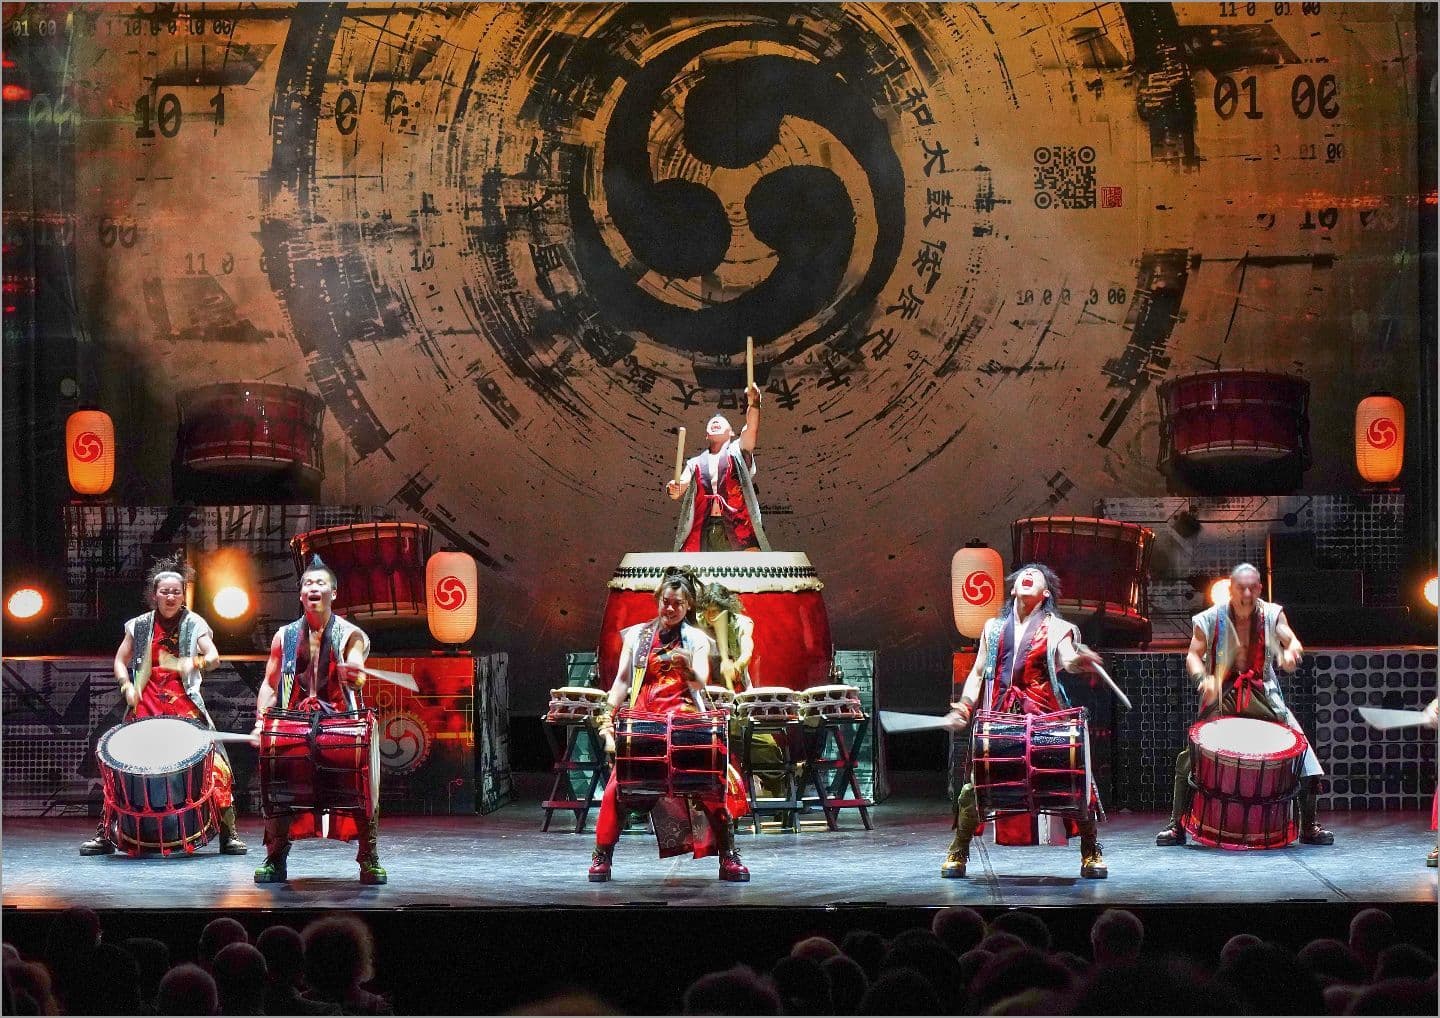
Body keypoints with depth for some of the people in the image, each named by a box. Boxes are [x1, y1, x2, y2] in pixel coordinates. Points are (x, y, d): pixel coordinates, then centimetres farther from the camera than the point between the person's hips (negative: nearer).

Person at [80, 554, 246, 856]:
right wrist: (127, 685, -5)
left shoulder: (194, 624, 4)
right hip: (146, 705, 1)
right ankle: (105, 834, 1)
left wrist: (195, 663, -32)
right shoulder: (140, 626, 10)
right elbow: (120, 661, 15)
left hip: (185, 706, -1)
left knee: (212, 762, -12)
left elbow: (213, 657, -10)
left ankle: (228, 834, -6)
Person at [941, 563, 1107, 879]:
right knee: (975, 783, -5)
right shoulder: (994, 627, 20)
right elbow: (978, 672, 20)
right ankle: (958, 853, 9)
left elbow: (1067, 661, -10)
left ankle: (1091, 853, 4)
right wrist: (963, 708, 5)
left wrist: (1081, 659, -34)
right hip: (999, 715, 2)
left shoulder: (1056, 628, 9)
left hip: (1045, 714, -2)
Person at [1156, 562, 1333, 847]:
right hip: (1222, 696, -1)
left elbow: (1292, 641, -10)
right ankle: (1176, 826, 0)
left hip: (1263, 698, 1)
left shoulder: (1271, 614, 0)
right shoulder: (1211, 619, -4)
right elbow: (1193, 655, -4)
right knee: (1190, 757, -12)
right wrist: (1202, 678, -26)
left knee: (1300, 747, -10)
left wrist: (1291, 653, -35)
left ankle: (1309, 826, 2)